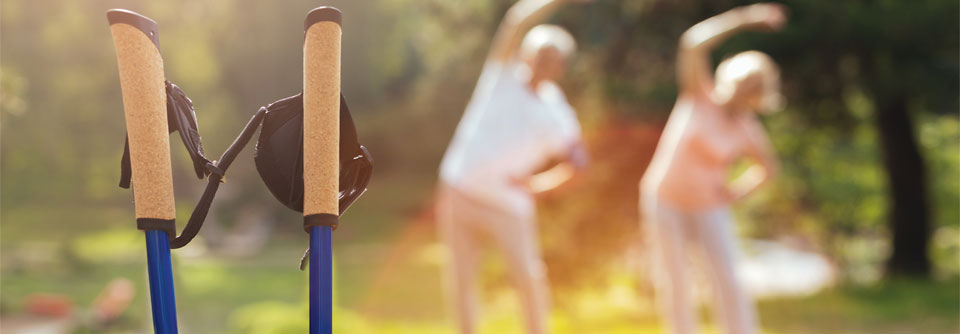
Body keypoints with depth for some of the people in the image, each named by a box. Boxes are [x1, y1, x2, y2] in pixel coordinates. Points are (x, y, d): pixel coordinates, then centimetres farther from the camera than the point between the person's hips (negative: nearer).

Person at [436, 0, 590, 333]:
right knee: (461, 277, 3)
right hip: (459, 193, 1)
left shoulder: (556, 115, -4)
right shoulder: (504, 74, -2)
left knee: (528, 277, -9)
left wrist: (539, 183, -11)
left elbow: (576, 162, 1)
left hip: (508, 205, -1)